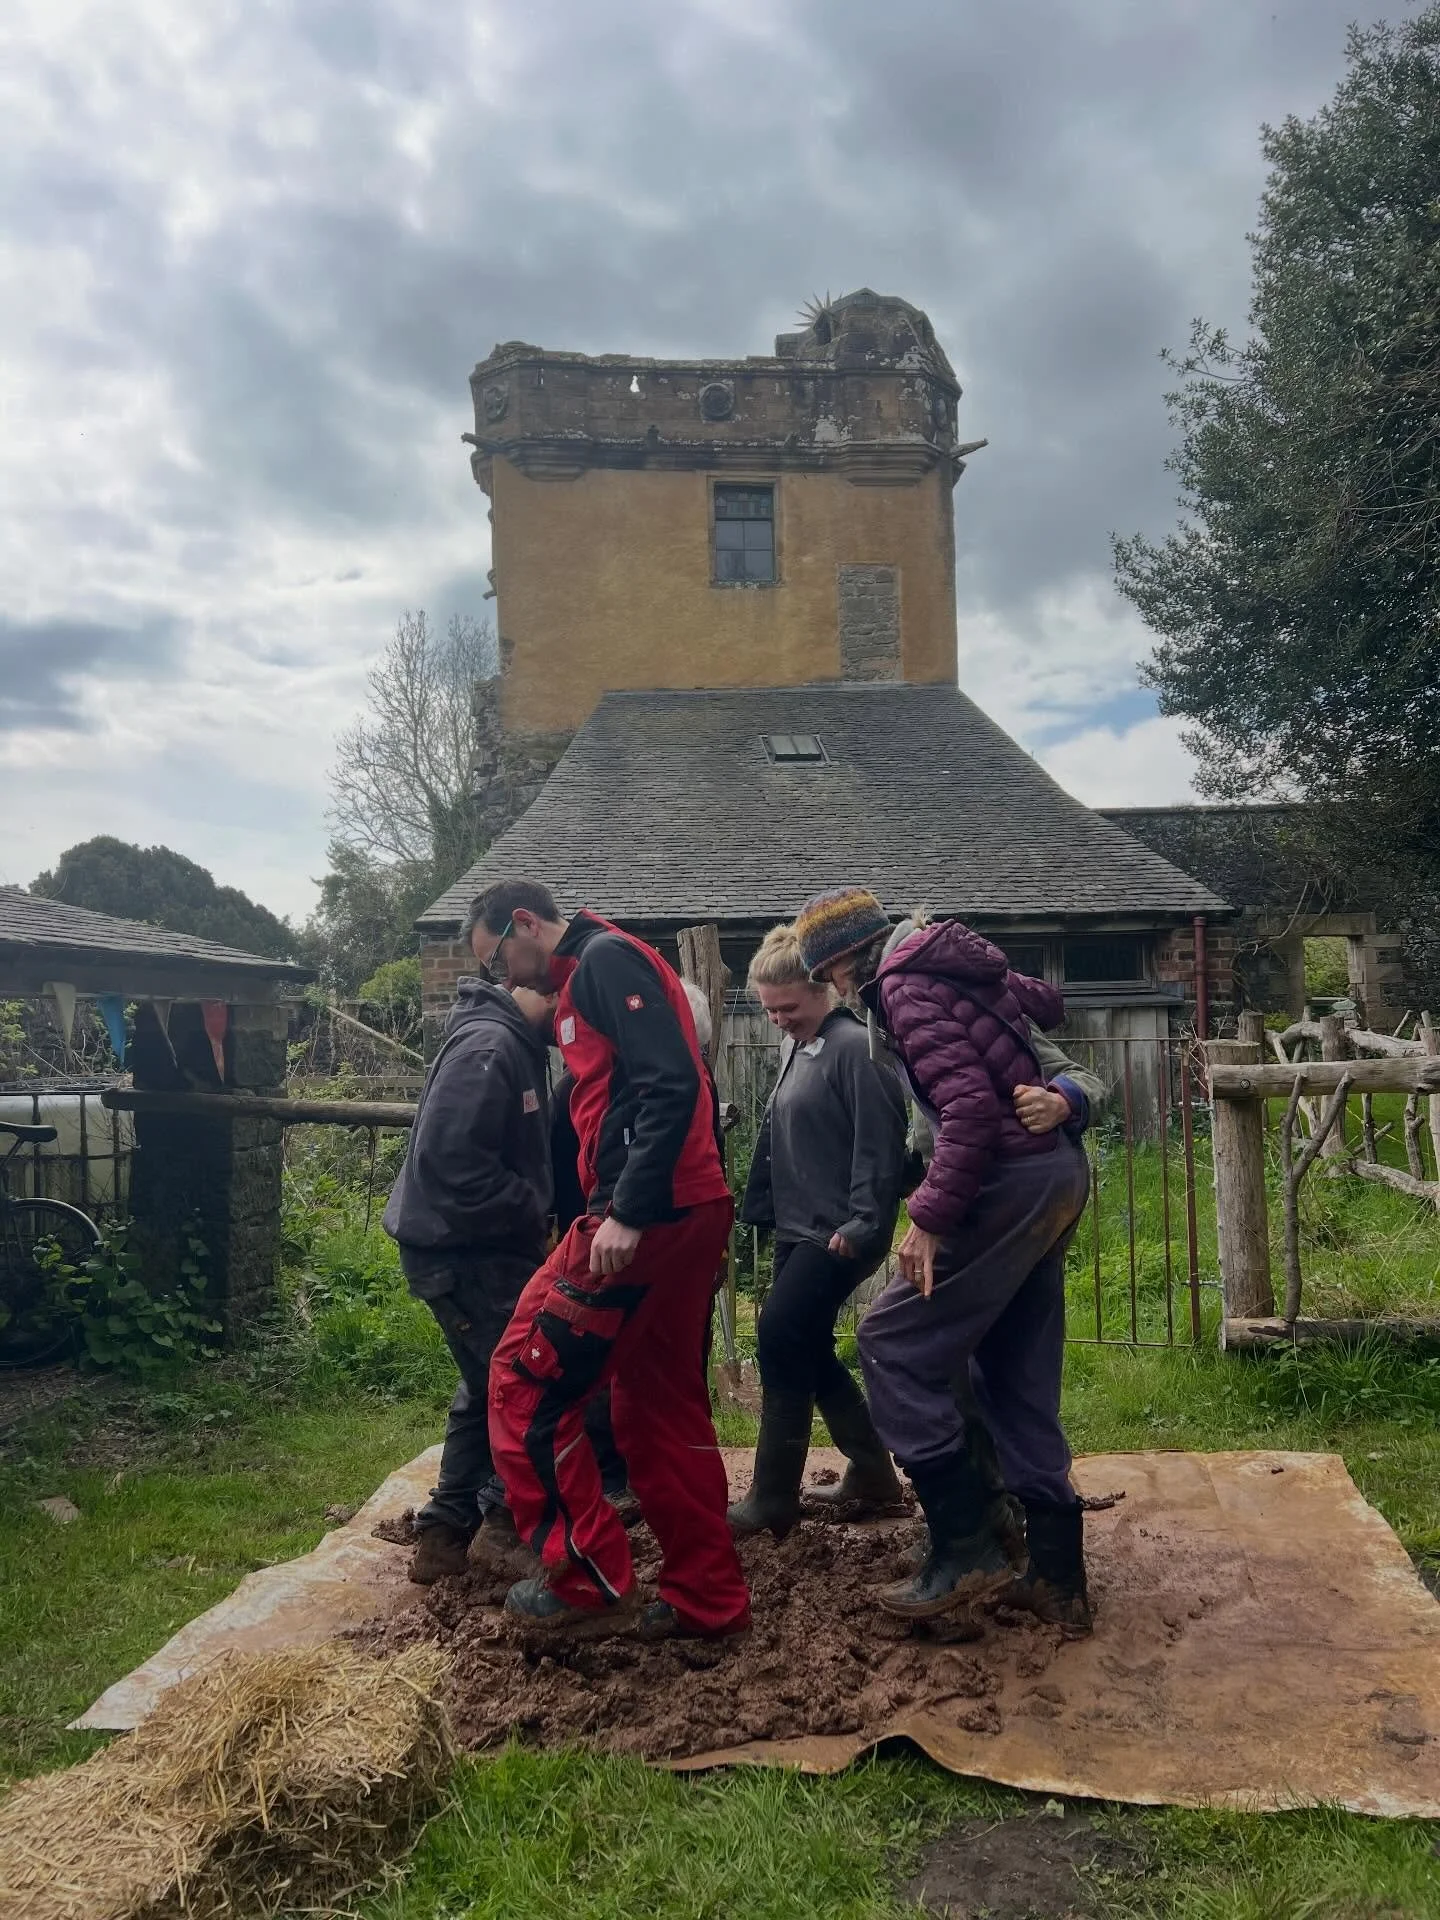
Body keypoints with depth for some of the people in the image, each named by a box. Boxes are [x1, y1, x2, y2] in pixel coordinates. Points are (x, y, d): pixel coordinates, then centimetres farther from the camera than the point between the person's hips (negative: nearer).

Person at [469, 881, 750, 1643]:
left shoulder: (605, 959, -8)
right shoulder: (591, 976, 22)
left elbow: (672, 1087, -20)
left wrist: (626, 1213, -23)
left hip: (647, 1220, -10)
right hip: (684, 1215, 10)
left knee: (524, 1386, -1)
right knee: (660, 1408, 15)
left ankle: (589, 1581, 7)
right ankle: (708, 1599, 23)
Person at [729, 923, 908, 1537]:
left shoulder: (854, 1046, -14)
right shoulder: (795, 1048, 14)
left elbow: (879, 1145, -18)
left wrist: (861, 1225, -22)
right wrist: (760, 1208, 17)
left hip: (838, 1233, -10)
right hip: (797, 1228, 10)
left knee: (780, 1337, -13)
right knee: (807, 1349, 12)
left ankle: (773, 1499, -2)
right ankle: (872, 1473, 27)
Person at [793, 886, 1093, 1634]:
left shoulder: (905, 988, -12)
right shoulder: (960, 968, 16)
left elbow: (970, 1107, -23)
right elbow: (1047, 1003, 31)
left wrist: (929, 1215, -20)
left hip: (1008, 1181, -10)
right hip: (1058, 1173, 10)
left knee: (892, 1346, -2)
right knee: (1019, 1377, 14)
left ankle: (966, 1550, 1)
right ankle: (1057, 1575, 19)